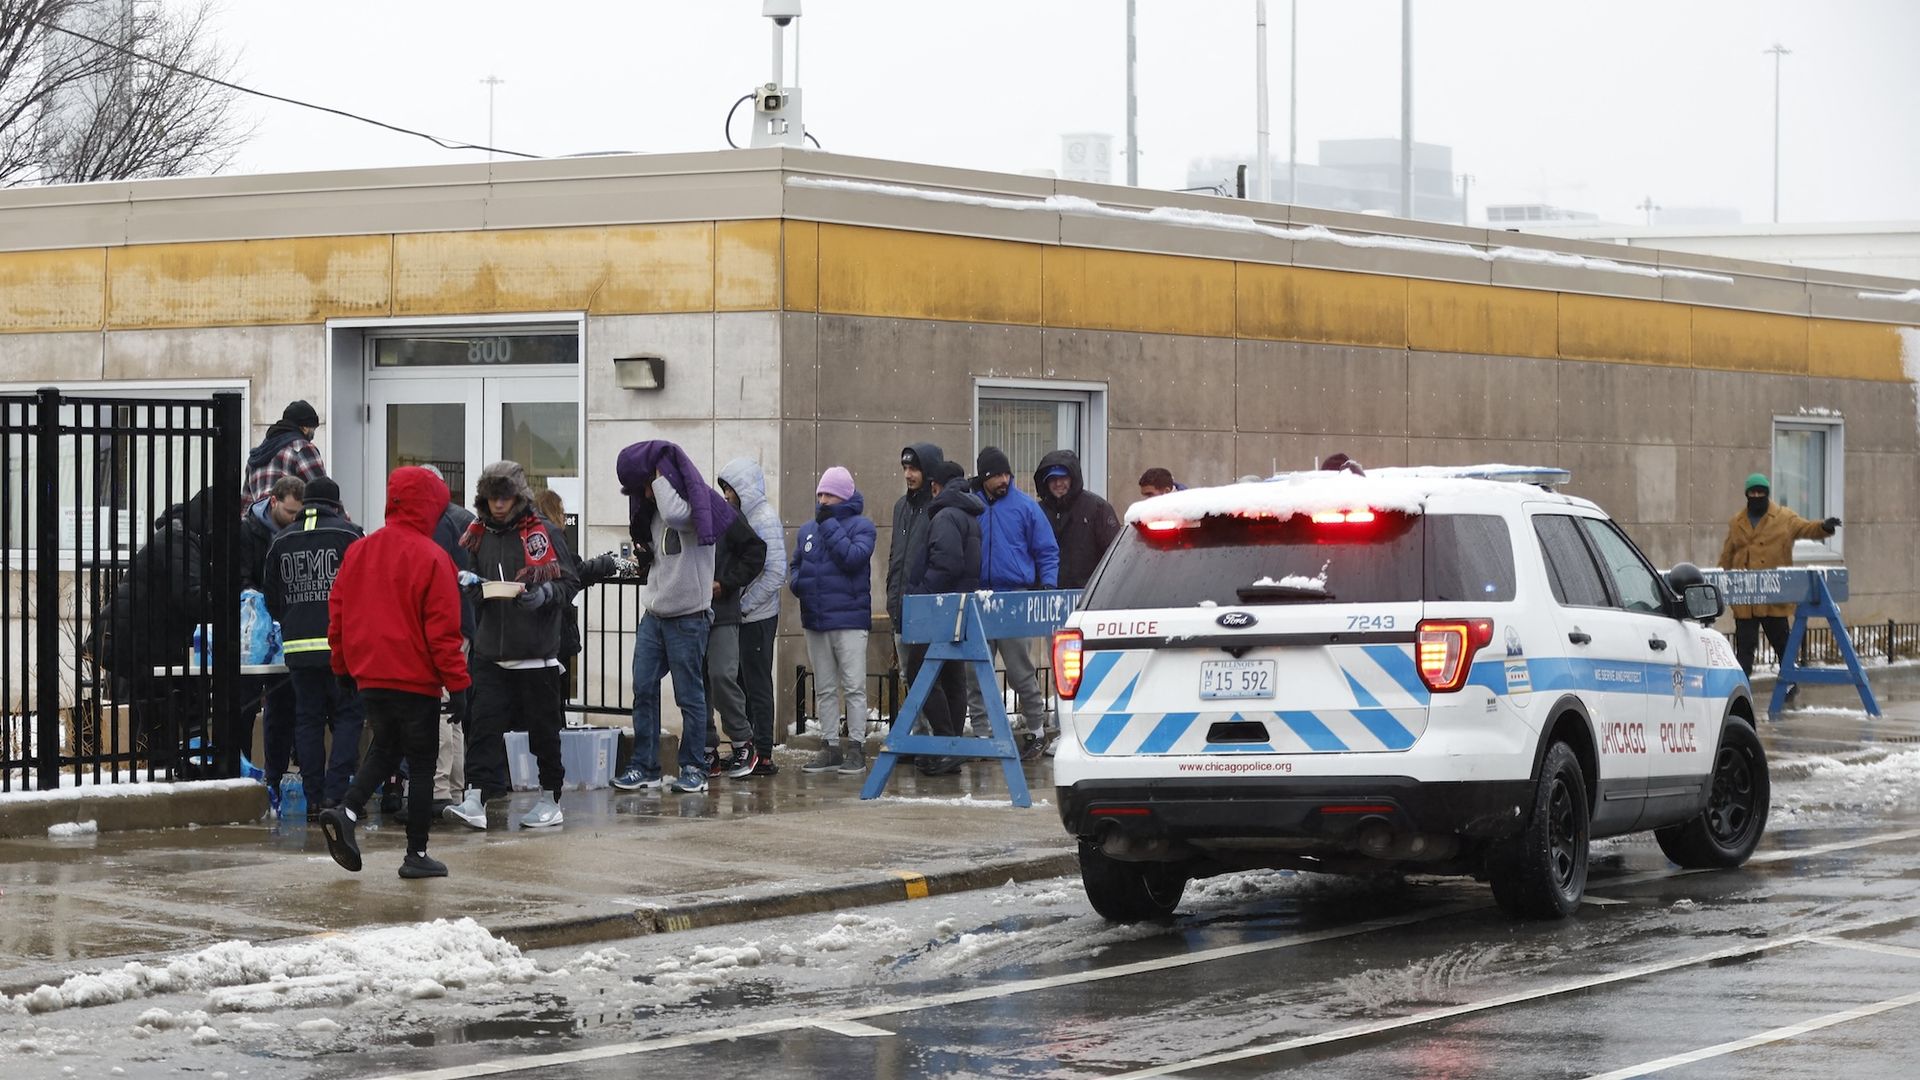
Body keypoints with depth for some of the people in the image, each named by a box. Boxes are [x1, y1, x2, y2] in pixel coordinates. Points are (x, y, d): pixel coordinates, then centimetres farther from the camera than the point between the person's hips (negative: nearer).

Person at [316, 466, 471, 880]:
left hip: (369, 676, 6)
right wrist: (458, 683, -9)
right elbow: (443, 630, -14)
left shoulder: (358, 552, 5)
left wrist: (344, 667, 21)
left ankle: (347, 811, 0)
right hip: (416, 679, -6)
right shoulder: (431, 558, -13)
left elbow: (337, 613, 10)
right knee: (422, 762, 5)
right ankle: (417, 854, 8)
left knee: (385, 746, 22)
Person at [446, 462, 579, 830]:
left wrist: (544, 594, -23)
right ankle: (476, 798, -10)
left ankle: (550, 799, 19)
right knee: (484, 723, -6)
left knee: (543, 727, 6)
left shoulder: (543, 533, -4)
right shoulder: (480, 535, 11)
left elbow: (569, 582, -5)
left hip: (535, 652, -4)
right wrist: (470, 582, 1)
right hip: (490, 653, 4)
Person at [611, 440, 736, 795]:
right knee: (644, 689, 2)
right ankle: (644, 767, 6)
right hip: (654, 615, 7)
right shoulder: (652, 507, 14)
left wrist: (660, 475, -20)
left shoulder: (693, 505, -9)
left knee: (690, 695, -1)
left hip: (688, 616, -7)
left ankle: (694, 769, 6)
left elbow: (674, 515, -33)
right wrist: (643, 557, 10)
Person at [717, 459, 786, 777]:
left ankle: (764, 756, -2)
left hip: (757, 617, -9)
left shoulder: (765, 519, -13)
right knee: (739, 684, 13)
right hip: (741, 617, 9)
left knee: (757, 685, -5)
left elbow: (776, 572, -19)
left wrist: (744, 605, -17)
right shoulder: (742, 517, 14)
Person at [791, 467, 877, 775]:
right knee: (824, 689, 10)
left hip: (849, 619, -6)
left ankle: (856, 747, -2)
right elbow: (796, 565, 22)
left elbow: (853, 558, -19)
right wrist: (798, 583, 0)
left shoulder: (860, 526, -3)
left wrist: (830, 525, -15)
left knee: (854, 686, -5)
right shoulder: (808, 530, 14)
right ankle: (829, 747, 16)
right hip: (815, 620, 6)